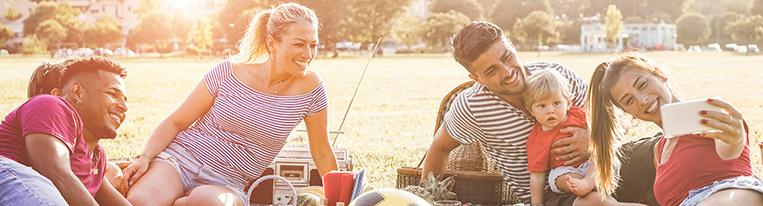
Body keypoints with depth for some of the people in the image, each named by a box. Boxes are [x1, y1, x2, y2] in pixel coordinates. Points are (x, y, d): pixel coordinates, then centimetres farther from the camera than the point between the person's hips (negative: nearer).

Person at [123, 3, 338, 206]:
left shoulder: (309, 86, -4)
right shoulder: (228, 73, -4)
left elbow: (322, 155, 8)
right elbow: (175, 123, 3)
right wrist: (145, 158, -13)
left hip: (225, 184, 1)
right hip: (181, 157, -1)